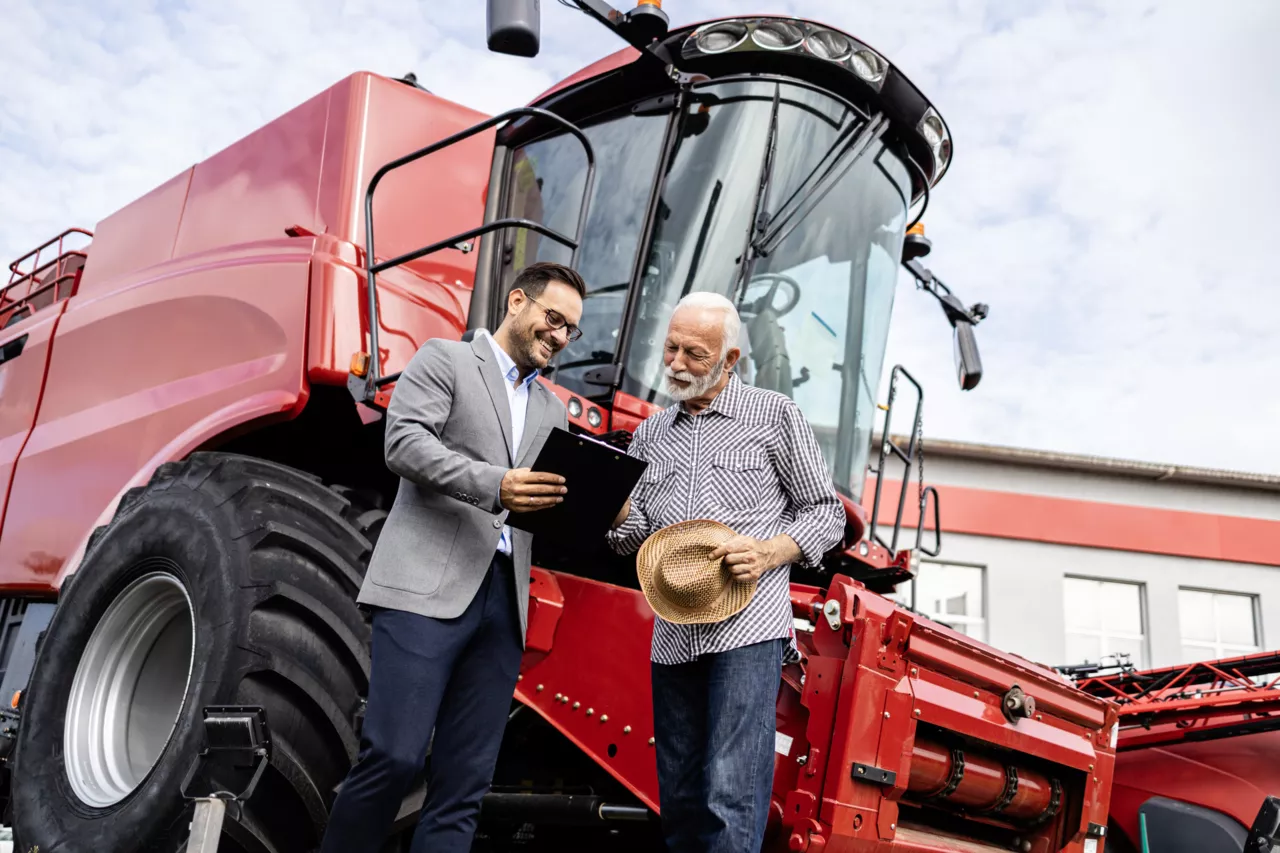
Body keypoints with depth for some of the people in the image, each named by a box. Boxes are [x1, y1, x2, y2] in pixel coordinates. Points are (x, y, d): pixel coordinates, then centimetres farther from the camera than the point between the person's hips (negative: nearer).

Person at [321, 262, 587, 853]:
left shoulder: (553, 411, 24)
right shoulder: (444, 360, 7)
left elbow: (551, 510, 20)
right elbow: (403, 442, -9)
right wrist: (494, 485, -21)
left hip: (503, 601, 6)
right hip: (427, 587, -5)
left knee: (464, 786, 3)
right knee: (395, 755, -13)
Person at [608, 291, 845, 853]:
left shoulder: (774, 415, 5)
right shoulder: (650, 435, 17)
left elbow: (825, 512, 6)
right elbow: (635, 535, 17)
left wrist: (771, 552, -12)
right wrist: (616, 511, -6)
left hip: (746, 624, -5)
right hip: (673, 635, 5)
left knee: (731, 797, -12)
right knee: (679, 801, 12)